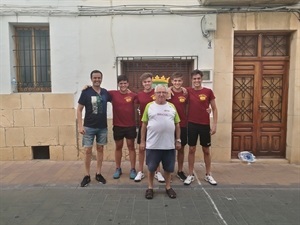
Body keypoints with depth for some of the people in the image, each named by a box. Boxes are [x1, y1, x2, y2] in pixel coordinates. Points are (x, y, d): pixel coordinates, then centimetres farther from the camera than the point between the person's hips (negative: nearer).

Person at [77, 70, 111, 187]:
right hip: (89, 127, -3)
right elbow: (79, 109, -6)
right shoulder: (86, 92, -8)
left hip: (103, 127, 3)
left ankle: (98, 174, 22)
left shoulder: (105, 92, 3)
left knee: (100, 149, 10)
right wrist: (80, 125, -13)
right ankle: (87, 175, 14)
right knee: (88, 151, 1)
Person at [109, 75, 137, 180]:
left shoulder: (133, 95, -5)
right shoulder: (113, 94, -4)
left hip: (130, 126, -1)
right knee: (118, 147, 13)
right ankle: (118, 169, 26)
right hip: (117, 126, 1)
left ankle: (133, 169, 17)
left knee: (131, 147, 8)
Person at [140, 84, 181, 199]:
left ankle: (168, 187, 31)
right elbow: (144, 125, 2)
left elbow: (177, 125, 10)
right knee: (151, 167, 9)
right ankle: (150, 188, 27)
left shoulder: (172, 106, 7)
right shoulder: (149, 106, 0)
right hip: (152, 144, -2)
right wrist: (142, 141, 0)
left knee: (168, 168, 13)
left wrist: (178, 140, 7)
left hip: (169, 145, 2)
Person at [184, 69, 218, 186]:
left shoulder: (208, 92, -3)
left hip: (205, 125, 0)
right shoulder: (188, 91, 0)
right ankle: (190, 175, 18)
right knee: (191, 149, 7)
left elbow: (214, 109, 2)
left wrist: (214, 124, -4)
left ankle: (208, 175, 24)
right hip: (192, 124, 1)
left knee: (206, 150, 10)